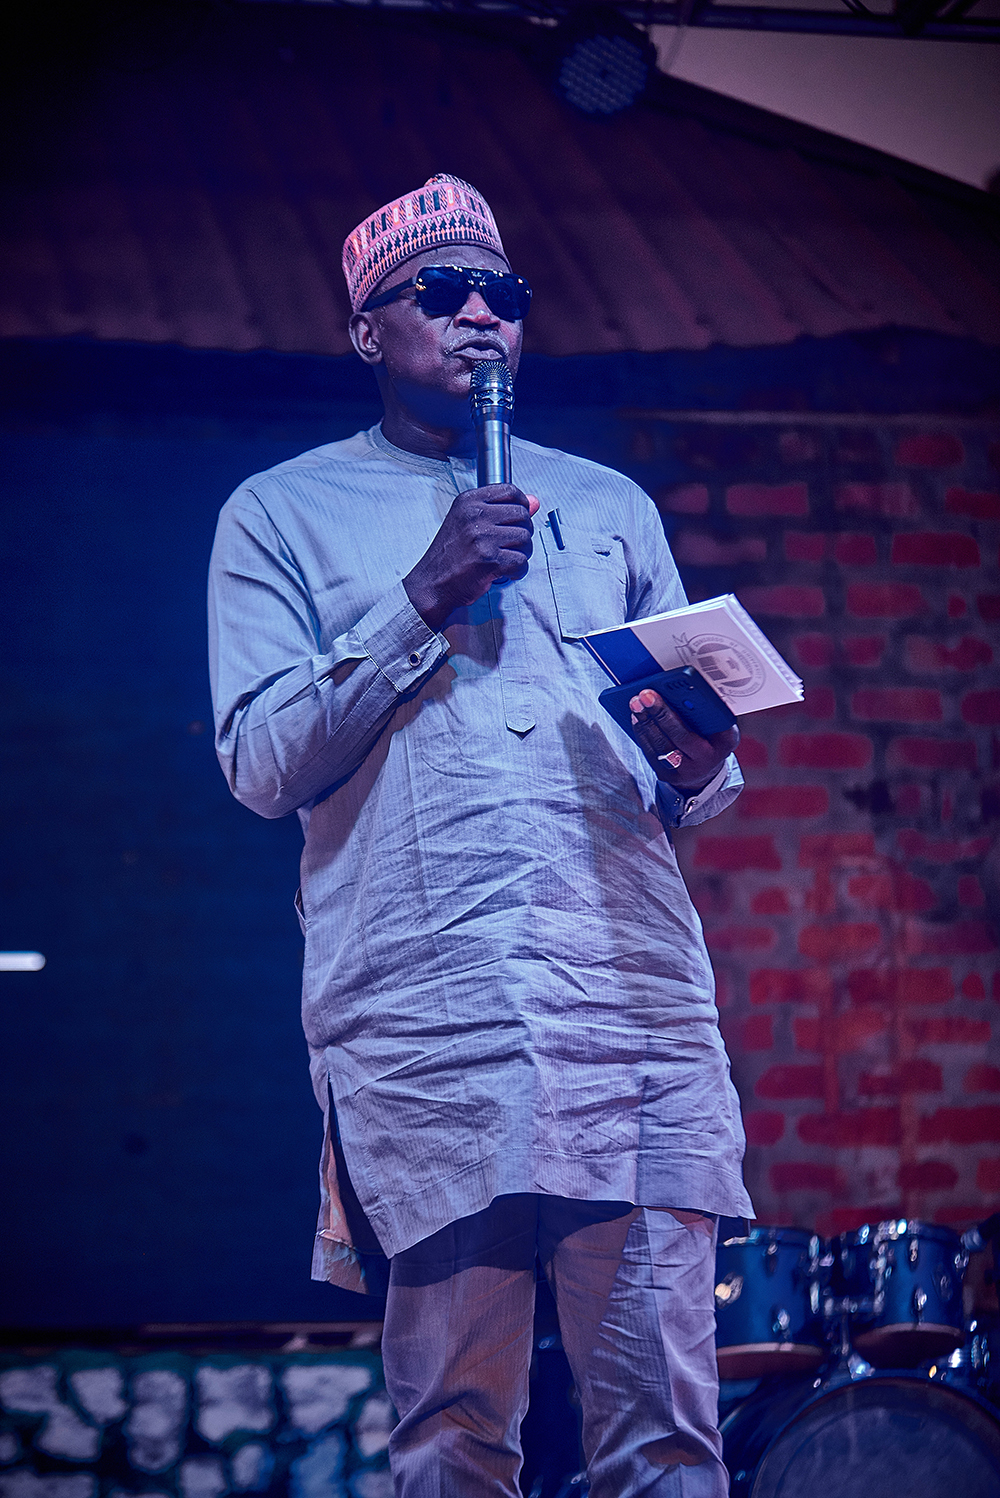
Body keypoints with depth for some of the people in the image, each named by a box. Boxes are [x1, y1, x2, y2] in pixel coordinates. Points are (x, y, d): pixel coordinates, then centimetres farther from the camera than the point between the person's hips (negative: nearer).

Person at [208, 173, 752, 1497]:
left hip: (636, 1000, 3)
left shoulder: (610, 506, 23)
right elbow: (263, 764, 2)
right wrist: (425, 597, -7)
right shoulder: (282, 515, 14)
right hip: (422, 1026, -2)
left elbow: (698, 762, 24)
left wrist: (697, 770, -1)